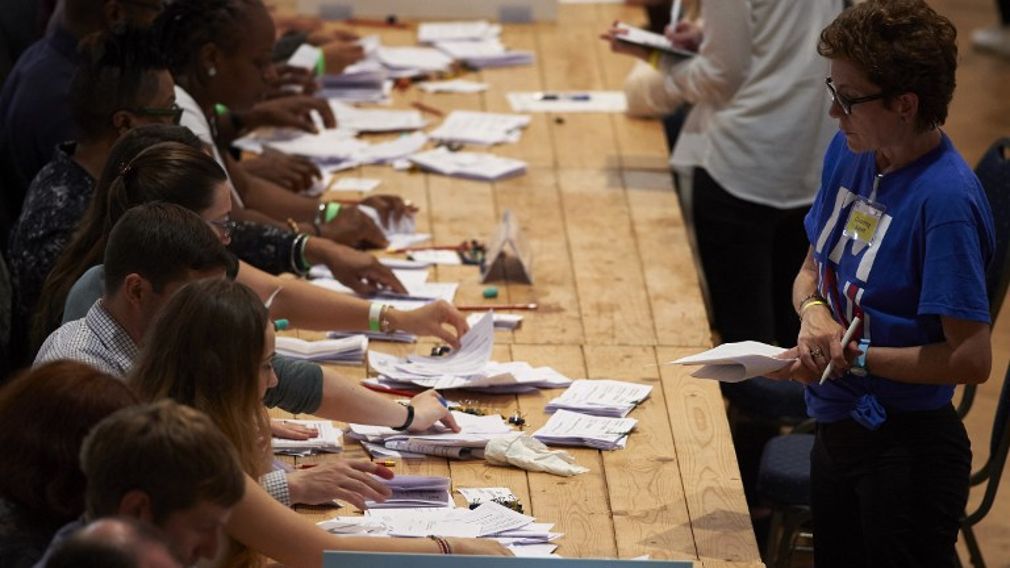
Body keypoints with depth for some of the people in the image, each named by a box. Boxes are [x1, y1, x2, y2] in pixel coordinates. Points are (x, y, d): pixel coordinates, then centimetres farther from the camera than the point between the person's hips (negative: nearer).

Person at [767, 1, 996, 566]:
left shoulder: (946, 199, -24)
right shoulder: (848, 154, 0)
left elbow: (972, 359, -23)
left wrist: (854, 356, -20)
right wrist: (814, 310, -10)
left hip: (907, 449, -8)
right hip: (837, 429, 8)